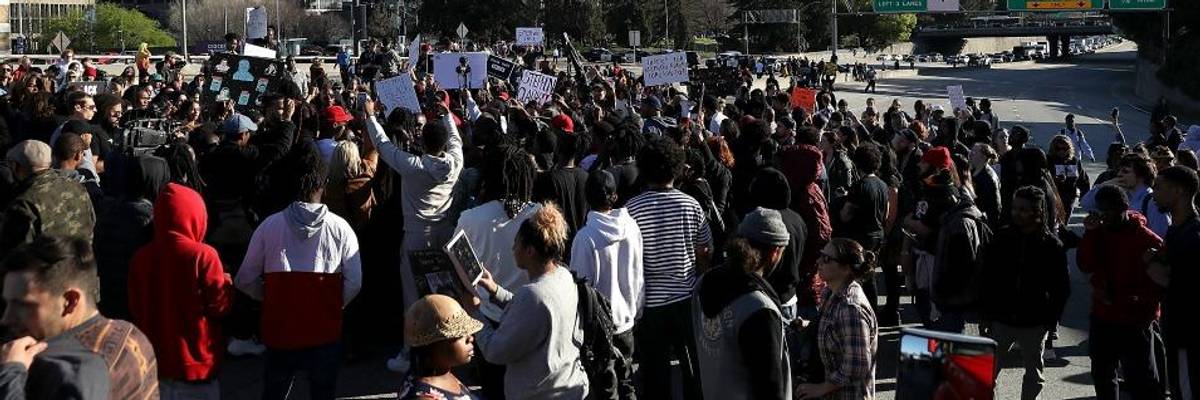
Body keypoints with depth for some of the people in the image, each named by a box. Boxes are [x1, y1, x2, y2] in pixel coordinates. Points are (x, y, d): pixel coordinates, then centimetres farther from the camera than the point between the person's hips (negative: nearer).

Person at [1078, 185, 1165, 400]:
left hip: (1133, 323, -6)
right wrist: (1090, 233, -16)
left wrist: (1119, 298, -19)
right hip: (1102, 318, 6)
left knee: (1141, 382, -3)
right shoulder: (1100, 232, 2)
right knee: (1102, 375, 20)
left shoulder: (1148, 240, -15)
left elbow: (1159, 285, -12)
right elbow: (1085, 266, -7)